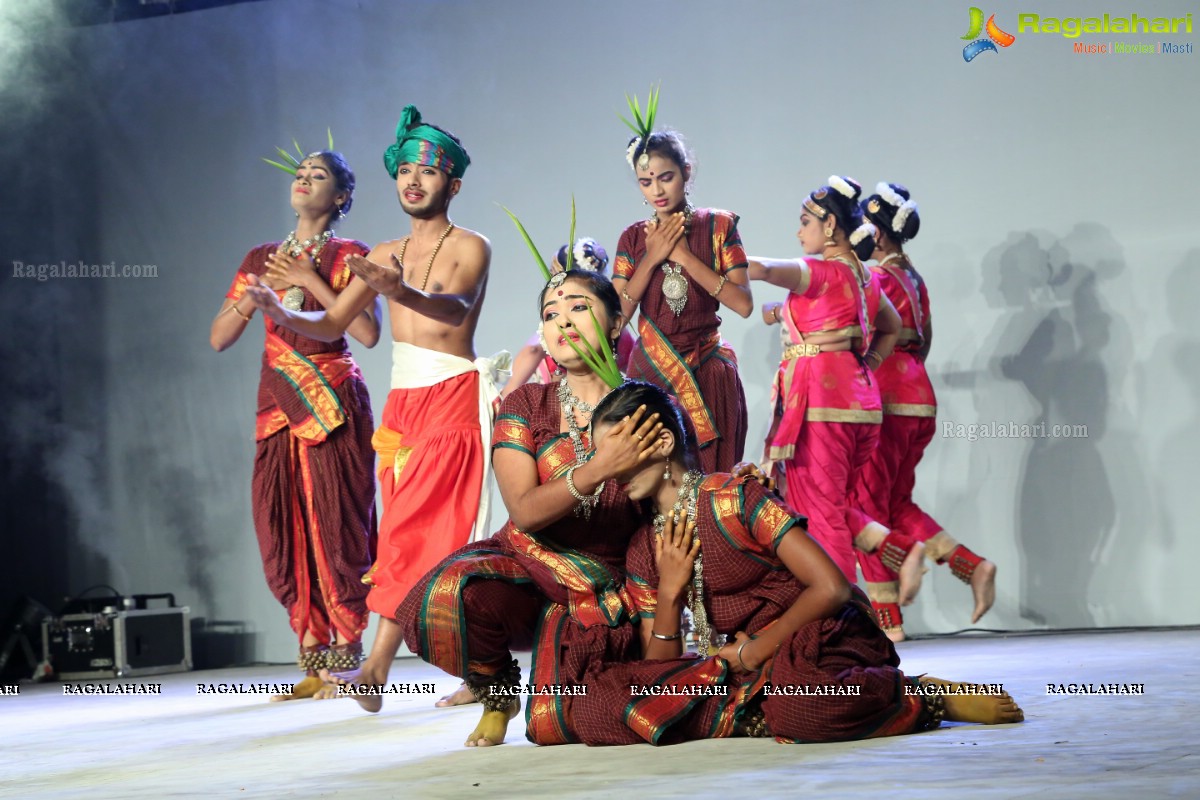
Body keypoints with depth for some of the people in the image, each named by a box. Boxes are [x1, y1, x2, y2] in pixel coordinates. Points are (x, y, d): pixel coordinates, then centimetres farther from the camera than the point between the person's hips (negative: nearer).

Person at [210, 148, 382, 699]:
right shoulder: (261, 258, 15)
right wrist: (257, 290, -5)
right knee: (284, 531, 1)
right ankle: (313, 664, 7)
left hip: (333, 406, -5)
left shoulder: (349, 257, 2)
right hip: (278, 407, 5)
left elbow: (368, 332, -12)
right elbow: (220, 338, 10)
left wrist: (312, 281, -12)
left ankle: (346, 660, -1)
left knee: (336, 527, -7)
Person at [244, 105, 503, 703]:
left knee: (414, 532, -13)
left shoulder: (470, 248, -3)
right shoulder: (384, 256, 15)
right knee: (412, 535, 2)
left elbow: (455, 307, -24)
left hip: (453, 397, -6)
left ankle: (377, 665, -17)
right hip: (400, 402, 6)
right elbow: (331, 324, 12)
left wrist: (401, 292, -44)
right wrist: (281, 313, -8)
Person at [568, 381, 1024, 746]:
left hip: (824, 638, -5)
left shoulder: (733, 499, -10)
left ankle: (931, 698, -16)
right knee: (597, 705, -16)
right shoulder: (643, 551, 8)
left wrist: (755, 652, -12)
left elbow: (831, 587, -16)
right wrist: (668, 594, -9)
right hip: (751, 669, 6)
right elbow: (657, 671, 6)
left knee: (800, 706, -45)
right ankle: (759, 717, -18)